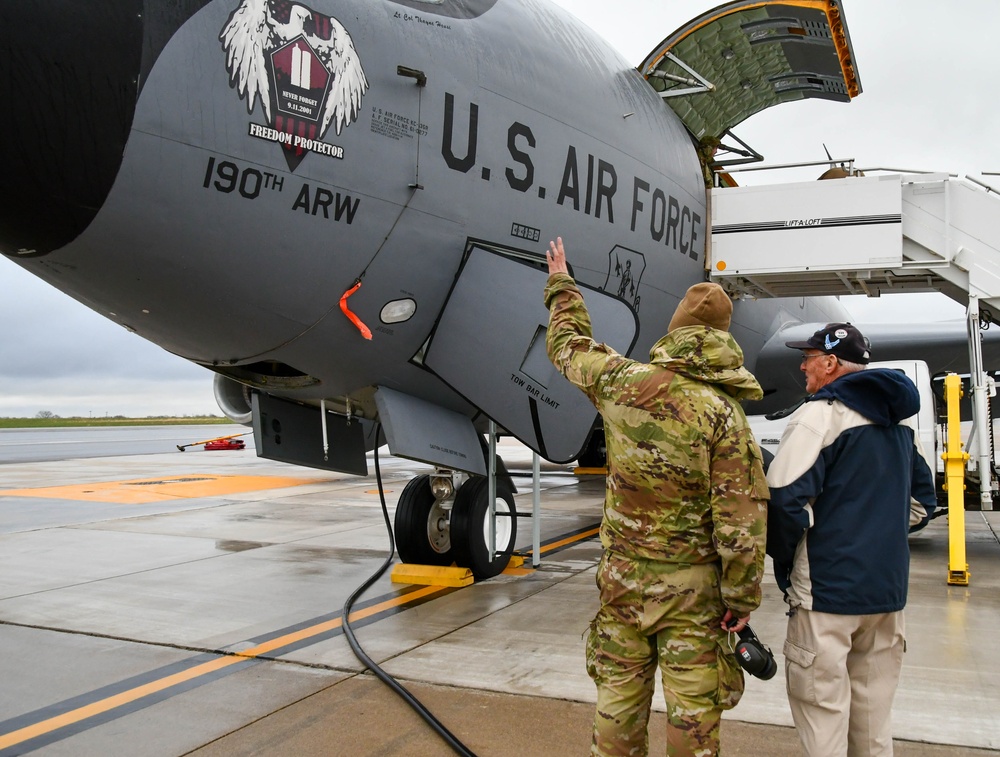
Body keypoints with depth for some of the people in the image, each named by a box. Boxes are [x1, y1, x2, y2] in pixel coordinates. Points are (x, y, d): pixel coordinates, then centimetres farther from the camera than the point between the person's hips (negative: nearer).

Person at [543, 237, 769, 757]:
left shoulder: (620, 381, -5)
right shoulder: (721, 410, -15)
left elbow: (568, 345, 16)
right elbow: (740, 515, -16)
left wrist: (561, 284, 32)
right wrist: (742, 596, -6)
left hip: (622, 576, 4)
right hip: (691, 584, -3)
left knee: (618, 697, 16)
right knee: (692, 707, 8)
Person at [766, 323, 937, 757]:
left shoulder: (820, 415, -13)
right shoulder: (897, 421, 13)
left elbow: (785, 498, -21)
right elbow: (922, 498, 22)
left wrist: (783, 558, -5)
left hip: (828, 589, -8)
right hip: (888, 590, 8)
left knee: (821, 709, 2)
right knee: (873, 717, 18)